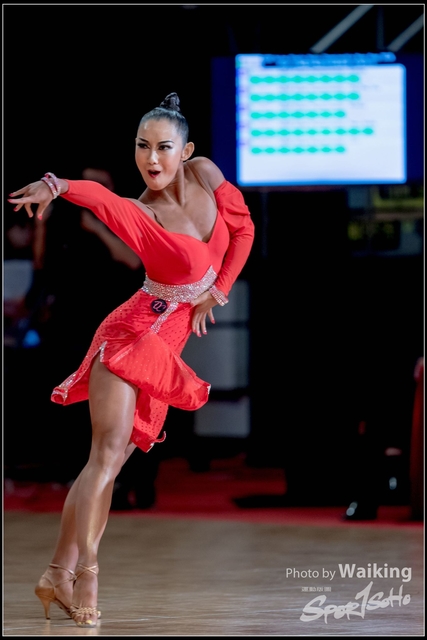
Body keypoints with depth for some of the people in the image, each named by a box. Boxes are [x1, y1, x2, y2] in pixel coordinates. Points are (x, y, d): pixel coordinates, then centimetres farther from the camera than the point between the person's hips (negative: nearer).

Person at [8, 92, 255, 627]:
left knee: (111, 460, 3)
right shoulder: (138, 213, -18)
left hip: (170, 340, 6)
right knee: (109, 450, -17)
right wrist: (55, 186, -61)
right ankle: (84, 572, -19)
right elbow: (100, 198, -40)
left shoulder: (206, 175, -1)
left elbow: (243, 228, 12)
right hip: (135, 331, -5)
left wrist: (217, 293, 4)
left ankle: (60, 572, 2)